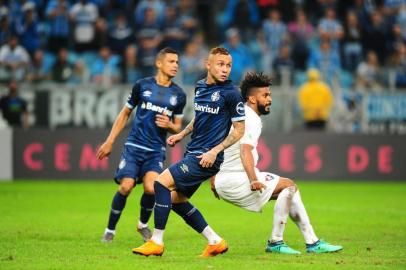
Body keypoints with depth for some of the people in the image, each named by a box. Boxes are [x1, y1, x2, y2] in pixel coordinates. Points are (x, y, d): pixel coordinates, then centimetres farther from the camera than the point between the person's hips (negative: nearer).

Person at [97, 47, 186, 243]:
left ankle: (143, 224, 10)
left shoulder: (178, 95, 7)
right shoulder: (142, 85, 2)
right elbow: (125, 113, 12)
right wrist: (110, 141, 9)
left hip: (156, 150, 1)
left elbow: (178, 127, 16)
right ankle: (110, 230, 4)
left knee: (151, 188, -19)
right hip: (134, 145, -1)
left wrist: (169, 125, -9)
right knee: (126, 186, -14)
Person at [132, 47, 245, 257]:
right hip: (193, 153, 9)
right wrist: (182, 134, 16)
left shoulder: (231, 93, -12)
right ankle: (215, 242, 19)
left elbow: (239, 130, -9)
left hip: (207, 158, -9)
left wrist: (215, 151, -17)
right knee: (176, 199, 13)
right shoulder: (200, 87, 10)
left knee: (162, 182, -16)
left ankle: (156, 242, -11)